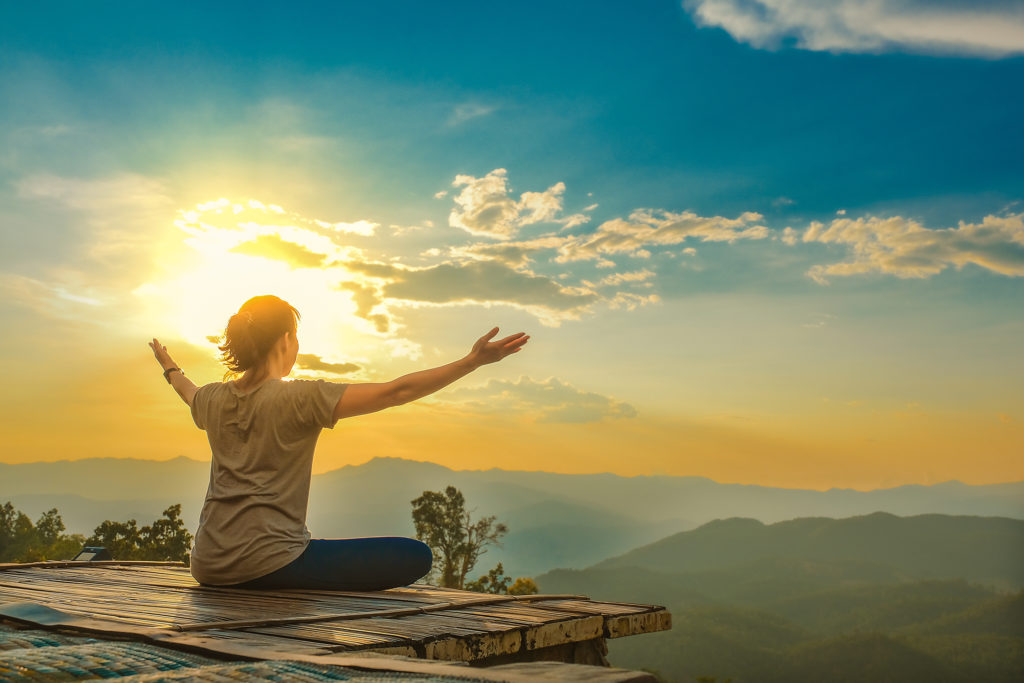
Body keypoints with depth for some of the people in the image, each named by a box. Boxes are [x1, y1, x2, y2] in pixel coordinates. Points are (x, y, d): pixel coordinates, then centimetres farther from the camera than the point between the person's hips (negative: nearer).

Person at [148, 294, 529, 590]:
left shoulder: (213, 399, 7)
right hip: (267, 564, -8)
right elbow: (396, 392, -18)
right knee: (414, 556, -8)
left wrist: (170, 369, 55)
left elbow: (189, 394, 33)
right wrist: (472, 361, -17)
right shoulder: (301, 398, -14)